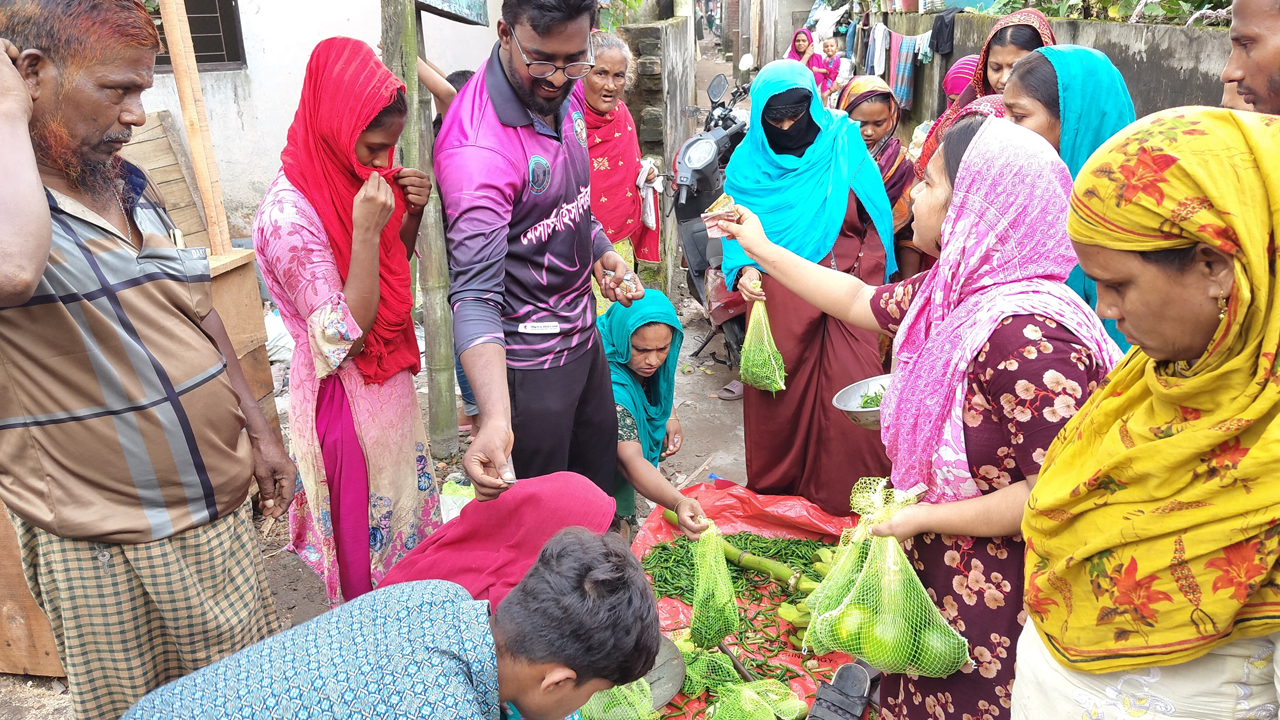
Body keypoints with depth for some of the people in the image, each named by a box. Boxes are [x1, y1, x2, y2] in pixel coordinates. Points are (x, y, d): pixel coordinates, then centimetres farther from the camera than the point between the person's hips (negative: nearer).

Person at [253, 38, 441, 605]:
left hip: (390, 381, 8)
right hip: (345, 396, -8)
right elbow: (346, 339, -25)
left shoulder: (360, 180, -1)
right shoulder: (289, 213, -24)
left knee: (406, 509, 21)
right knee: (367, 542, 9)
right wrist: (366, 231, -31)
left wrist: (411, 213, -5)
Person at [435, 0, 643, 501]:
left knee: (600, 473, 26)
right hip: (530, 359, -8)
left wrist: (601, 252, -3)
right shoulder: (477, 148, -30)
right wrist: (496, 420, -46)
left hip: (583, 330, 8)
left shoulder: (564, 92, -3)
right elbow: (476, 295, -35)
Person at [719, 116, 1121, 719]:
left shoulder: (1028, 339, -30)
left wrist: (924, 518, -19)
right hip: (934, 568, 8)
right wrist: (761, 249, 22)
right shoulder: (954, 289, -2)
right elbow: (859, 301, 15)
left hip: (988, 600, -8)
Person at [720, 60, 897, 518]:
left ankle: (852, 495, 12)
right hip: (779, 299, 0)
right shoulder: (749, 161, 5)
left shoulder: (845, 145, 4)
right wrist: (745, 269, -14)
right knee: (777, 394, 3)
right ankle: (775, 486, 23)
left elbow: (875, 221, 8)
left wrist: (865, 282, -1)